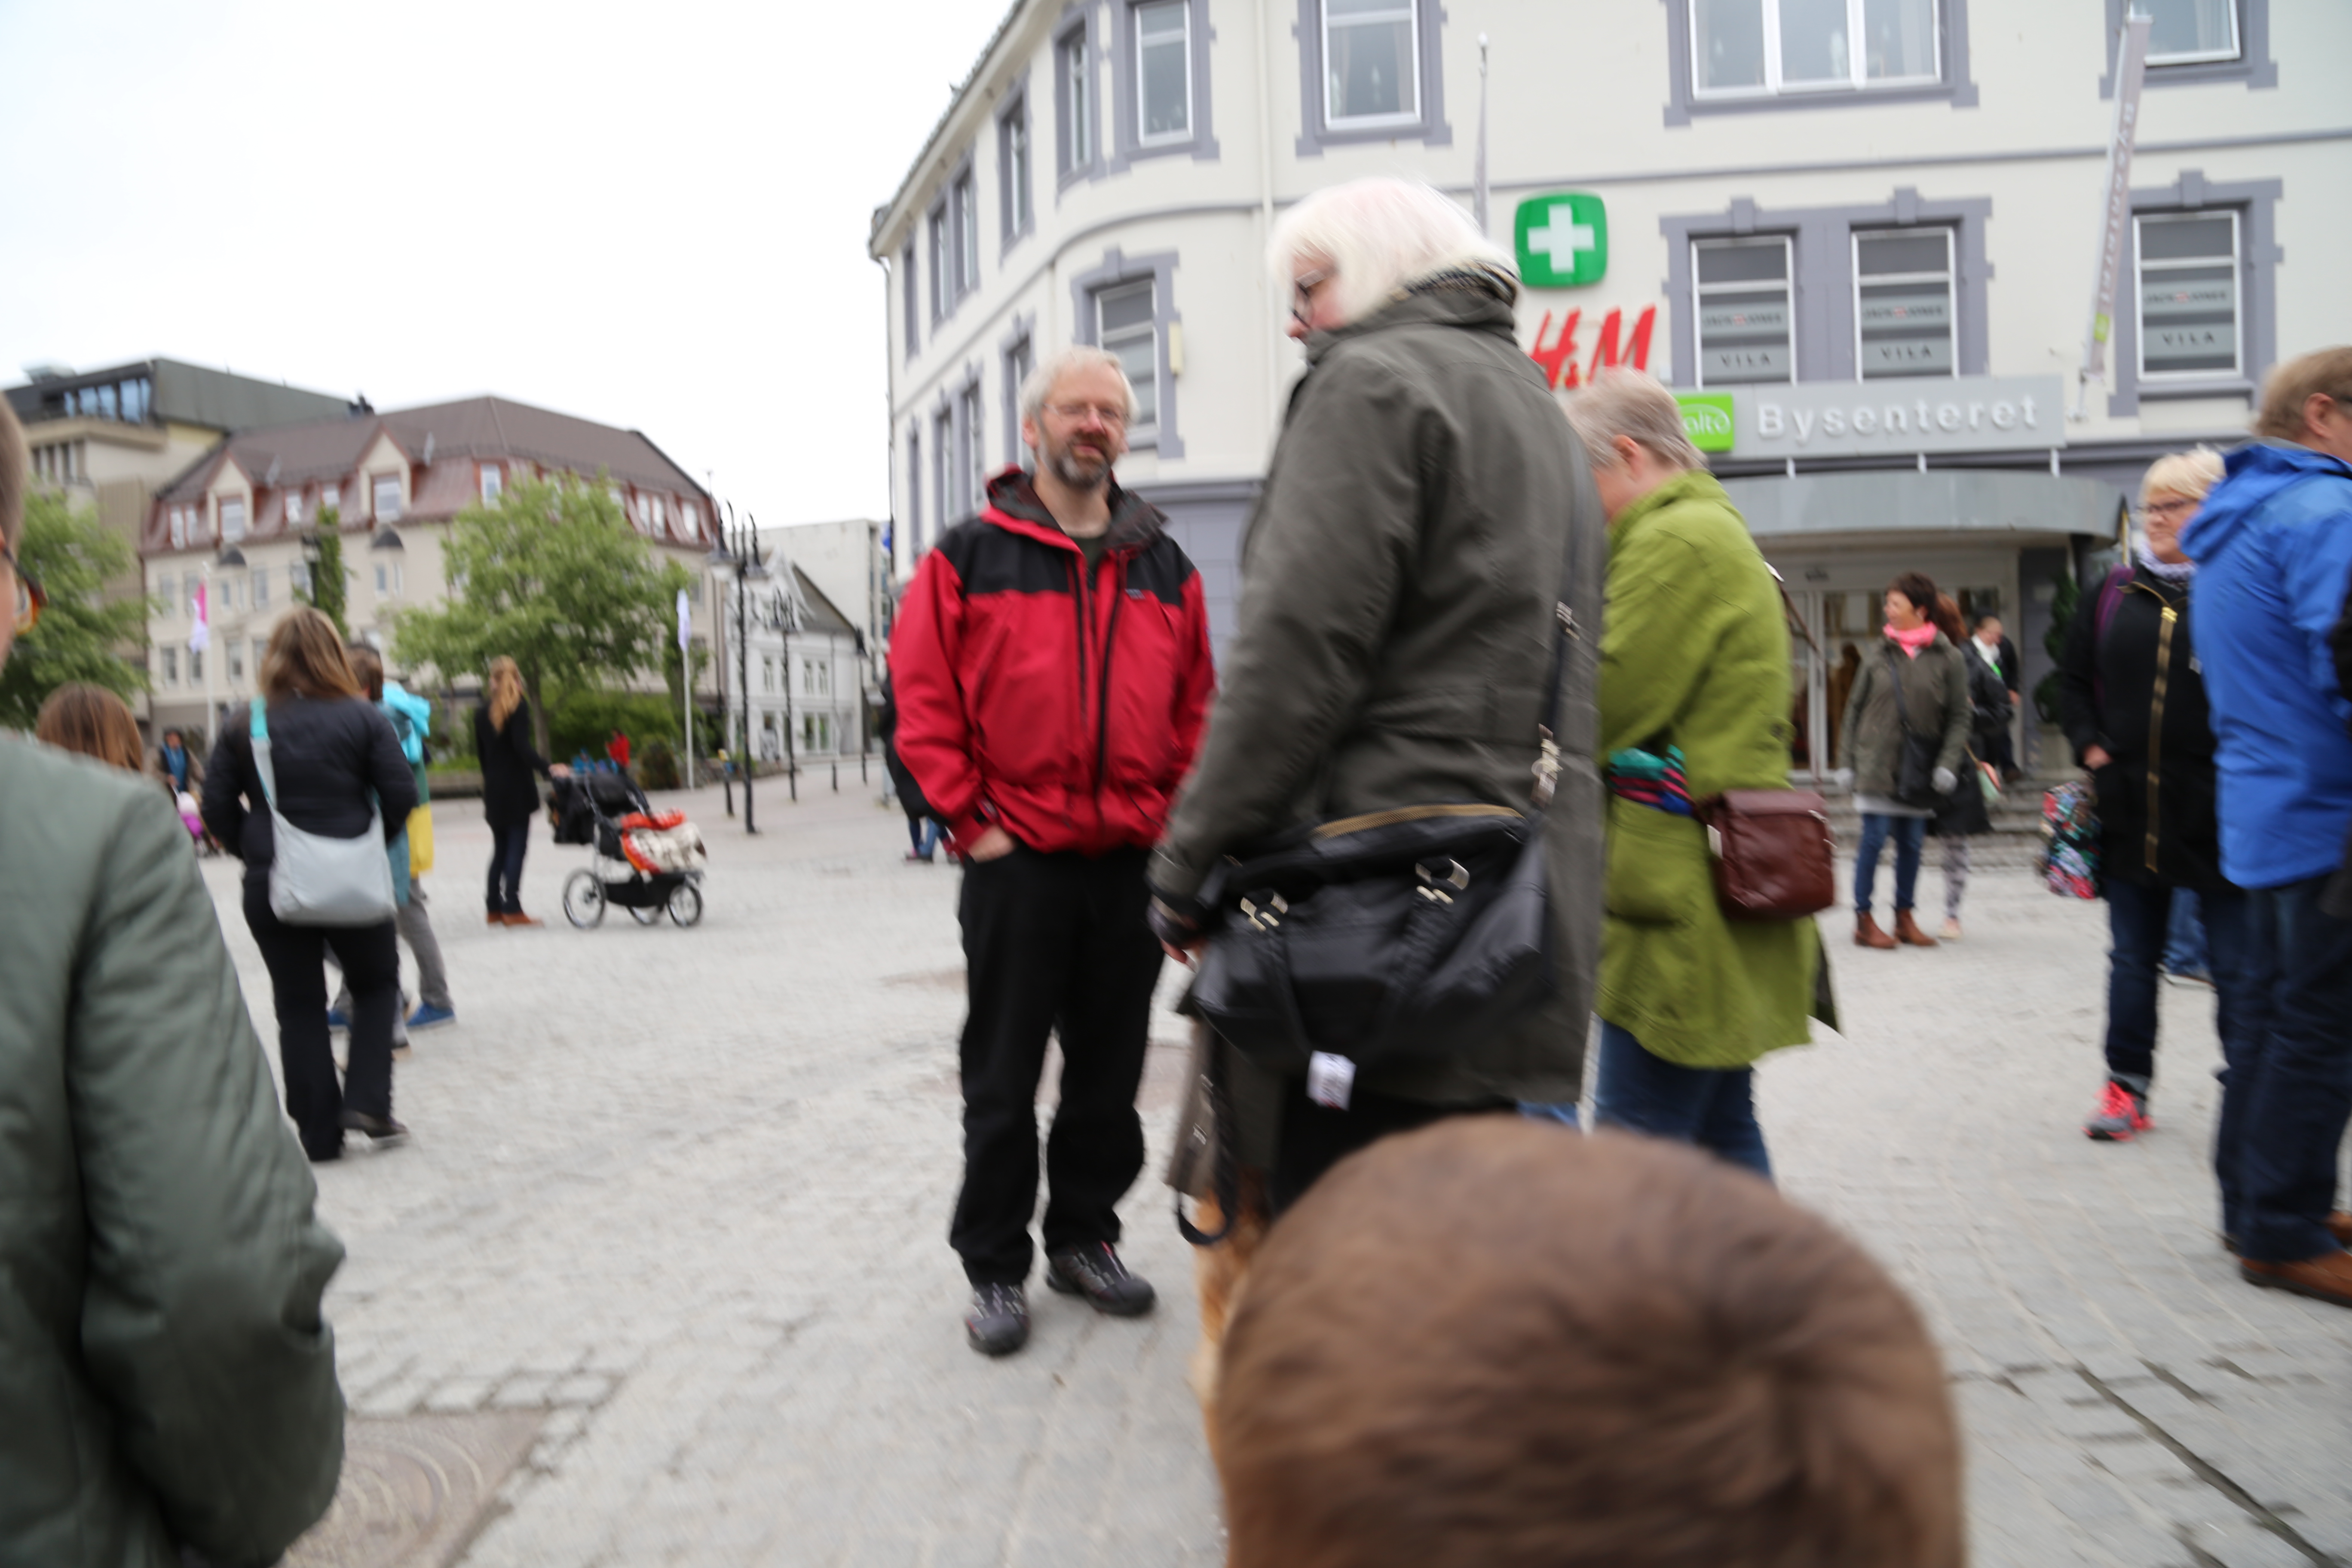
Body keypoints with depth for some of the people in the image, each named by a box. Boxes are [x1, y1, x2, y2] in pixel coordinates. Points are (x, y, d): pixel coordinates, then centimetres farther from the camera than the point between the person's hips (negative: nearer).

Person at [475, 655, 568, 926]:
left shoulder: (482, 711, 9)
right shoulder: (519, 707, -8)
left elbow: (481, 752, 13)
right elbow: (522, 747, -19)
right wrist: (548, 769, -25)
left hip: (493, 789, 6)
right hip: (517, 787, -6)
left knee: (500, 848, 14)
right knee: (516, 848, -4)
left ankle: (495, 909, 15)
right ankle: (512, 909, -9)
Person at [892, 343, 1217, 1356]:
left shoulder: (1165, 569, 10)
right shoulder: (970, 557, 0)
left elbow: (1195, 708, 12)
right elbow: (923, 701, -3)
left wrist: (1172, 818, 2)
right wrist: (970, 821, -8)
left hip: (1132, 861, 4)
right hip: (1017, 860, -3)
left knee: (1109, 1071, 13)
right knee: (1003, 1080, 6)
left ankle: (1084, 1237, 31)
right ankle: (994, 1268, 20)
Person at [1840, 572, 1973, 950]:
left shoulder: (1947, 658, 1)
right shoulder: (1880, 654, 4)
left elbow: (1960, 716, 3)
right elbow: (1856, 707, 8)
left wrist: (1948, 764, -6)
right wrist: (1848, 760, 5)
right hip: (1877, 763, -1)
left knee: (1912, 842, 8)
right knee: (1875, 838, -4)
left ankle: (1905, 917, 20)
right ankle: (1864, 921, 3)